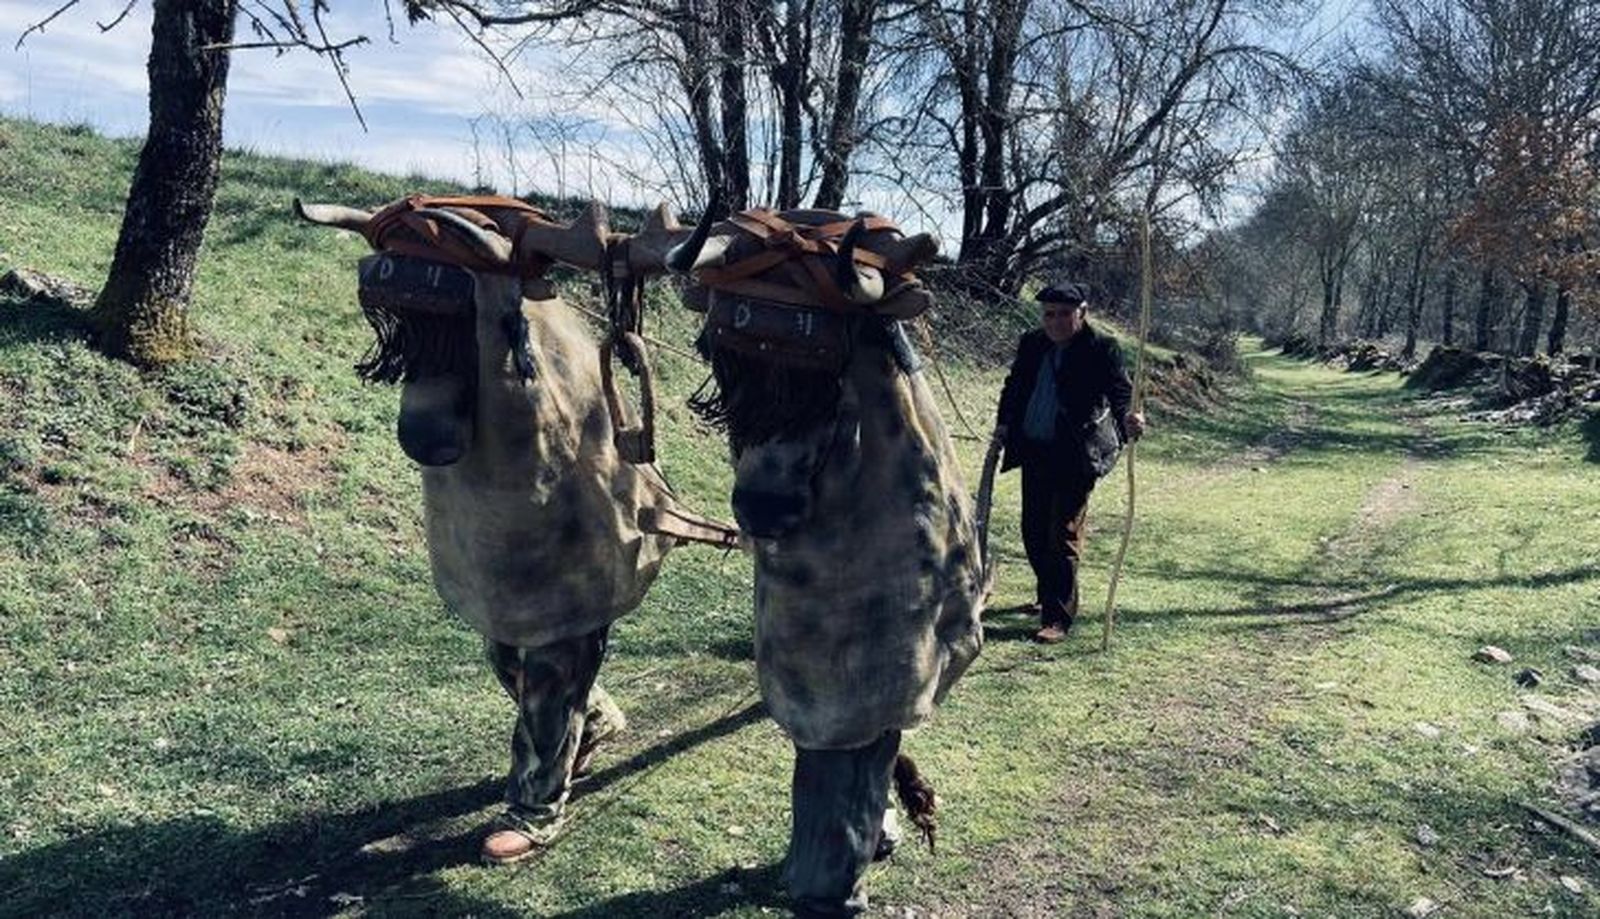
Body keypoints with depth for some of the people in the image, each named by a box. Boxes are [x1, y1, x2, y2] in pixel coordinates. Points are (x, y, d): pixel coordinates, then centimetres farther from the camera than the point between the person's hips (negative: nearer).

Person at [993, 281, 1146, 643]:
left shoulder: (1102, 348, -7)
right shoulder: (1031, 344, 8)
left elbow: (1120, 392, -15)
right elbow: (1014, 386, 19)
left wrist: (1127, 421, -36)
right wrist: (1003, 422, 6)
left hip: (1074, 457, -6)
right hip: (1033, 452, 6)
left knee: (1063, 535, -6)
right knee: (1034, 531, 15)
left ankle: (1058, 617, 1)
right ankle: (1050, 595, 36)